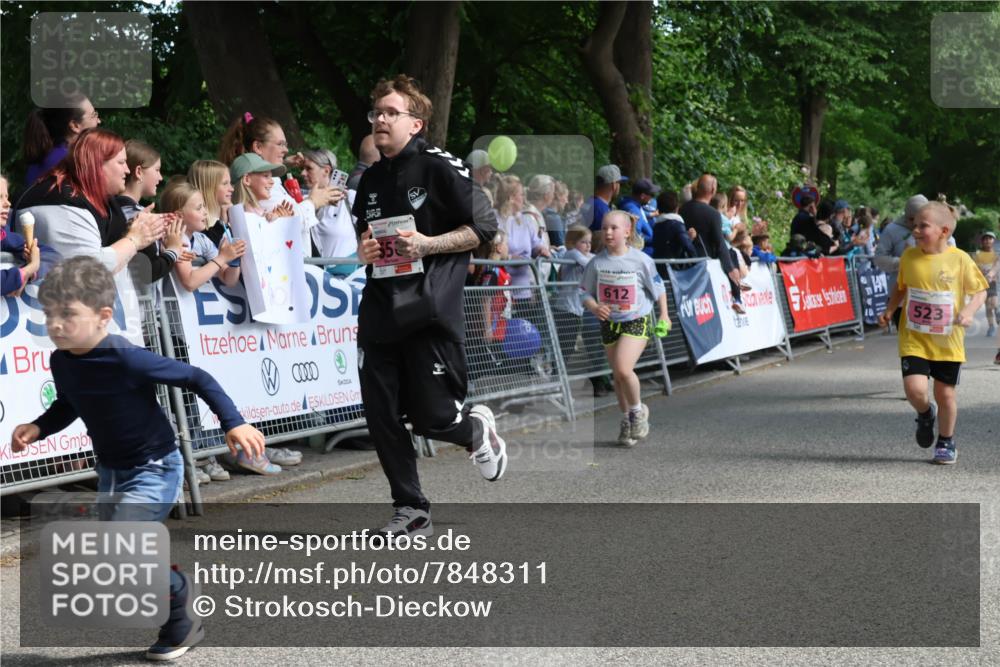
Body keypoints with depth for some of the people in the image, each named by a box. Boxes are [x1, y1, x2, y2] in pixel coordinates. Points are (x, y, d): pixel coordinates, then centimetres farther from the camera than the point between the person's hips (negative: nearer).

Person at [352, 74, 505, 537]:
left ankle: (477, 429, 29)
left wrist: (428, 244, -17)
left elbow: (484, 226, -7)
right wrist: (364, 252, 6)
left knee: (432, 418, -7)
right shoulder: (371, 180, 16)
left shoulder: (440, 167, -5)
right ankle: (410, 511, 14)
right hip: (380, 312, 6)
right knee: (381, 416, 1)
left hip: (431, 312, -6)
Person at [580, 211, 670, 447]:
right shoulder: (597, 263, -5)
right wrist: (595, 307, -18)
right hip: (609, 323, 4)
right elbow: (586, 293, 1)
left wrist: (664, 315, 4)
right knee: (618, 375, 12)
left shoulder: (641, 260, -12)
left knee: (623, 368, -21)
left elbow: (658, 288, 1)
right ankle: (626, 419, 31)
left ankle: (638, 410, 5)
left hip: (637, 321, -4)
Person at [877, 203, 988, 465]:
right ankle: (925, 414, 22)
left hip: (948, 342, -1)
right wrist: (889, 310, 2)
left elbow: (980, 290, 0)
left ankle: (946, 441, 30)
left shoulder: (960, 259, -8)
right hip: (913, 338, 1)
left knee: (945, 393, 7)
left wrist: (969, 311, -18)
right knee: (914, 388, -14)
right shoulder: (909, 256, 0)